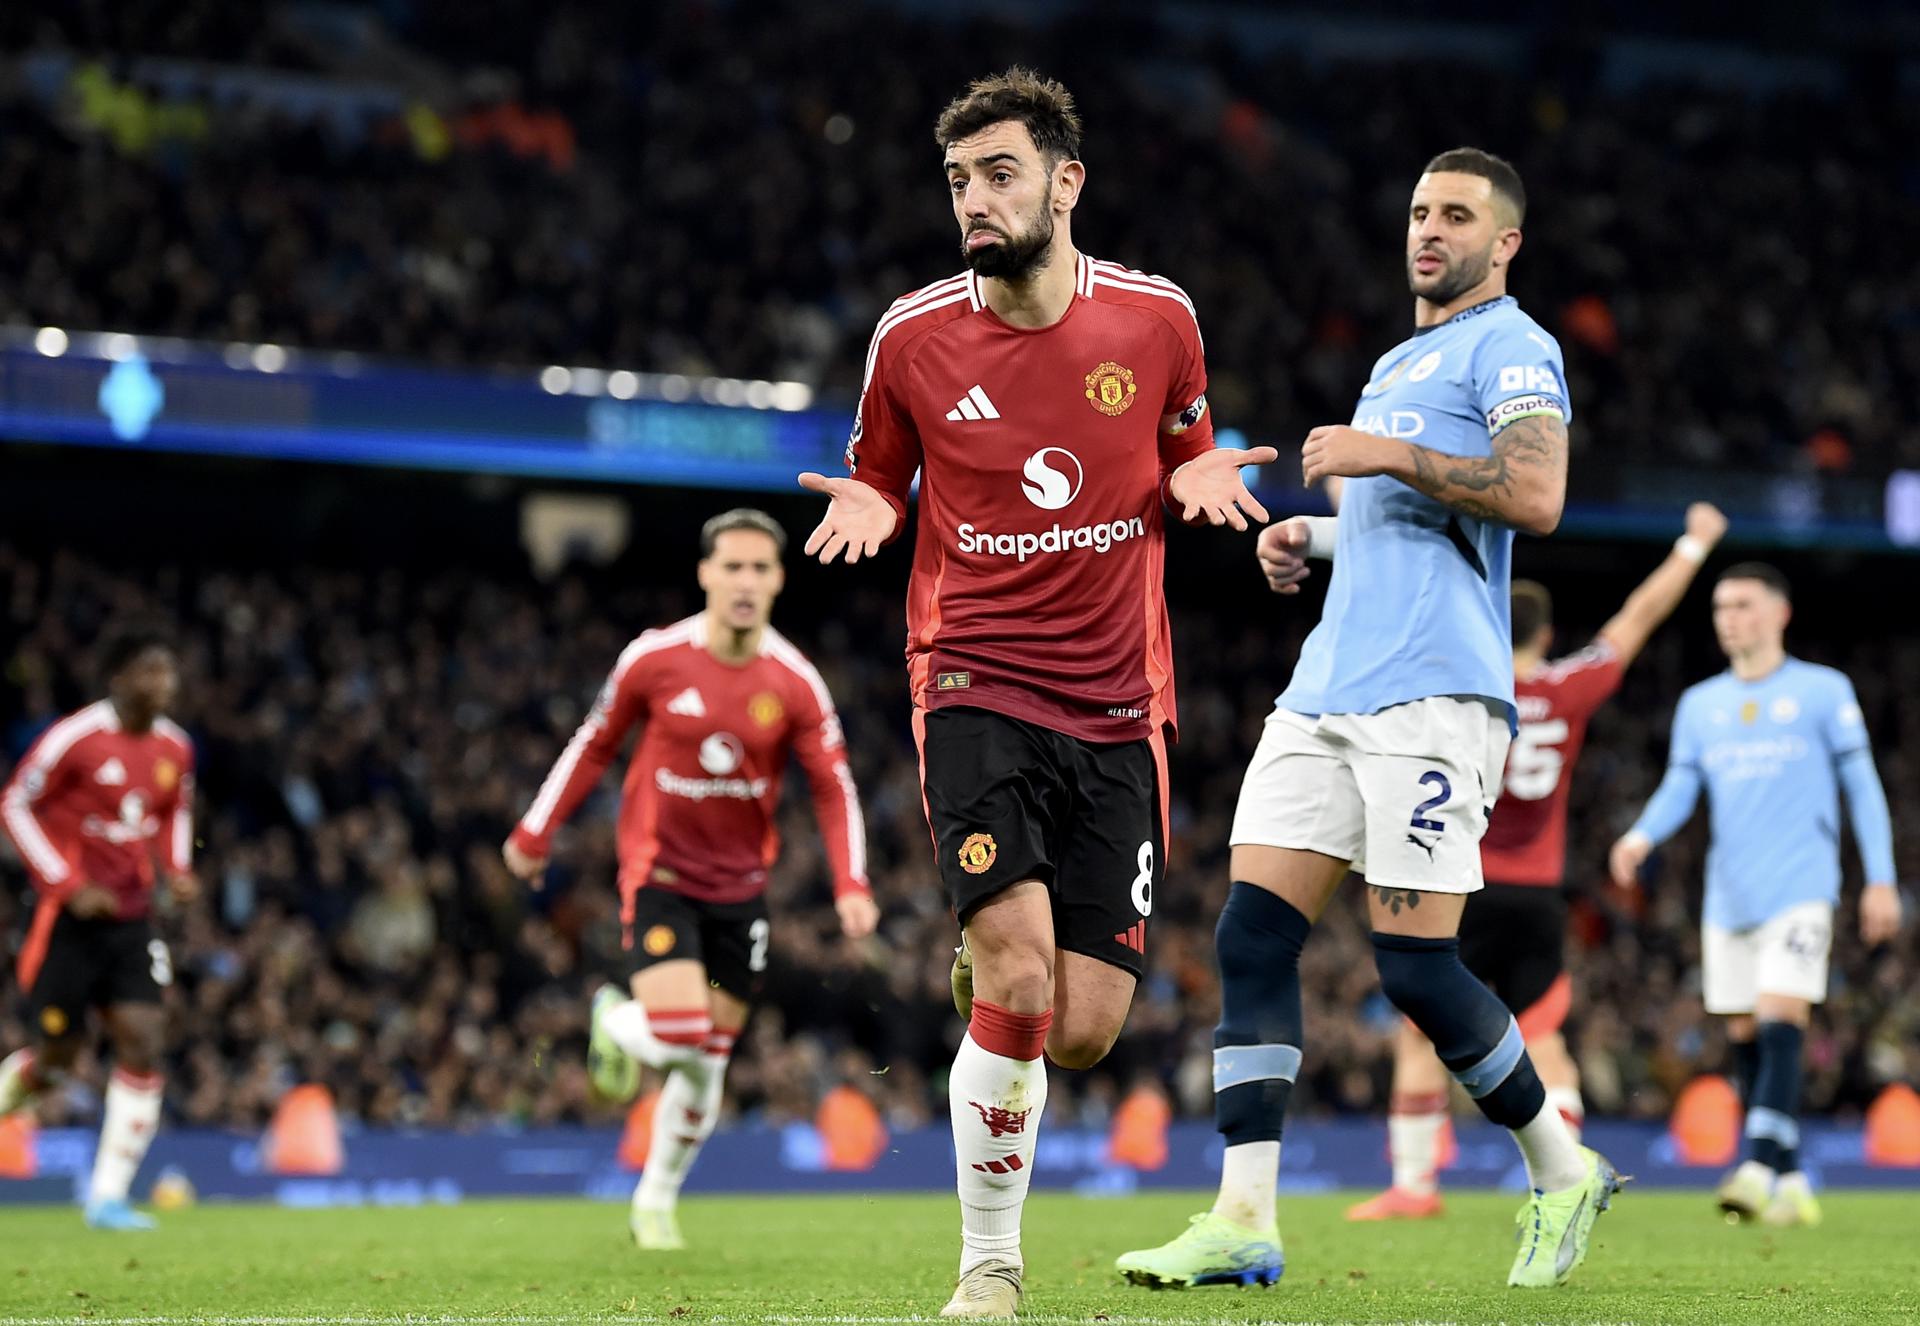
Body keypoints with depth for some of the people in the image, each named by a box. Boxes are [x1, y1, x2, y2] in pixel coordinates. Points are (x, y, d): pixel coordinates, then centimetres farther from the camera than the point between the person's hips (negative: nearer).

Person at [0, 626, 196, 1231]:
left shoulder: (175, 748, 3)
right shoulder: (74, 738, -15)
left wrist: (175, 869, 1)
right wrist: (69, 886, -14)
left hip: (132, 917, 5)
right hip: (69, 917, -5)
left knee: (144, 1042, -9)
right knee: (56, 1054, 0)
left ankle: (108, 1196, -5)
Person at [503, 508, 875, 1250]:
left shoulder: (795, 683, -9)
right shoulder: (654, 659, -12)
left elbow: (833, 787, -3)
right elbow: (594, 744, 3)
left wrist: (852, 885, -16)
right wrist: (535, 833, 9)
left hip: (740, 886, 3)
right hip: (658, 874, -3)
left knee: (707, 1062, 8)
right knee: (677, 1036, -20)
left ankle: (657, 1201, 28)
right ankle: (615, 1021, 17)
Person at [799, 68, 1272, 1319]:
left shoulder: (1157, 318, 2)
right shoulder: (913, 336, -1)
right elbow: (878, 470, 14)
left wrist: (1197, 478, -5)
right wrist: (867, 508, -9)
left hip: (1119, 708, 2)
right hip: (978, 685, -2)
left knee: (1087, 1028, -3)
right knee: (1019, 981, -19)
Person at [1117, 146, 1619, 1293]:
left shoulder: (1509, 346, -1)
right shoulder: (1396, 365, 26)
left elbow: (1536, 498, -17)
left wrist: (1386, 456, -14)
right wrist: (1316, 536, 18)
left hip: (1435, 692, -8)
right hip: (1330, 685, 8)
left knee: (1416, 963, -11)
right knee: (1253, 935, -5)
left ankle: (1565, 1173, 10)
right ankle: (1245, 1220, -8)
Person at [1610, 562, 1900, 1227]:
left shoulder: (1824, 691, 4)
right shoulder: (1699, 704, 14)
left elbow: (1862, 785, 4)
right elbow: (1678, 790, 8)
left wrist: (1881, 879, -1)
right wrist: (1640, 836, -13)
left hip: (1800, 889, -5)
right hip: (1729, 895, 5)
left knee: (1780, 1022, -18)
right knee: (1745, 1036, 4)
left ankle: (1761, 1167, -28)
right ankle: (1792, 1187, 12)